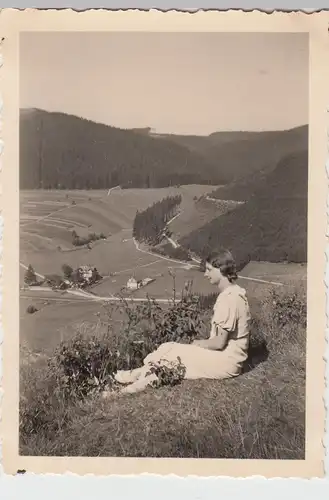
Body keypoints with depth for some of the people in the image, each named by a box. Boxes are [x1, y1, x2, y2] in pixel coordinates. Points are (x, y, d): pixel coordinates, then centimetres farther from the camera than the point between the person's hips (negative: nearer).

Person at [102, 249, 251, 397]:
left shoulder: (230, 298, -22)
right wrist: (199, 343, 1)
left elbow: (220, 342, -21)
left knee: (170, 352, -11)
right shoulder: (229, 294, 11)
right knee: (169, 349, -2)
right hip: (221, 354, 9)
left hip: (225, 360, -9)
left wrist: (197, 344, -5)